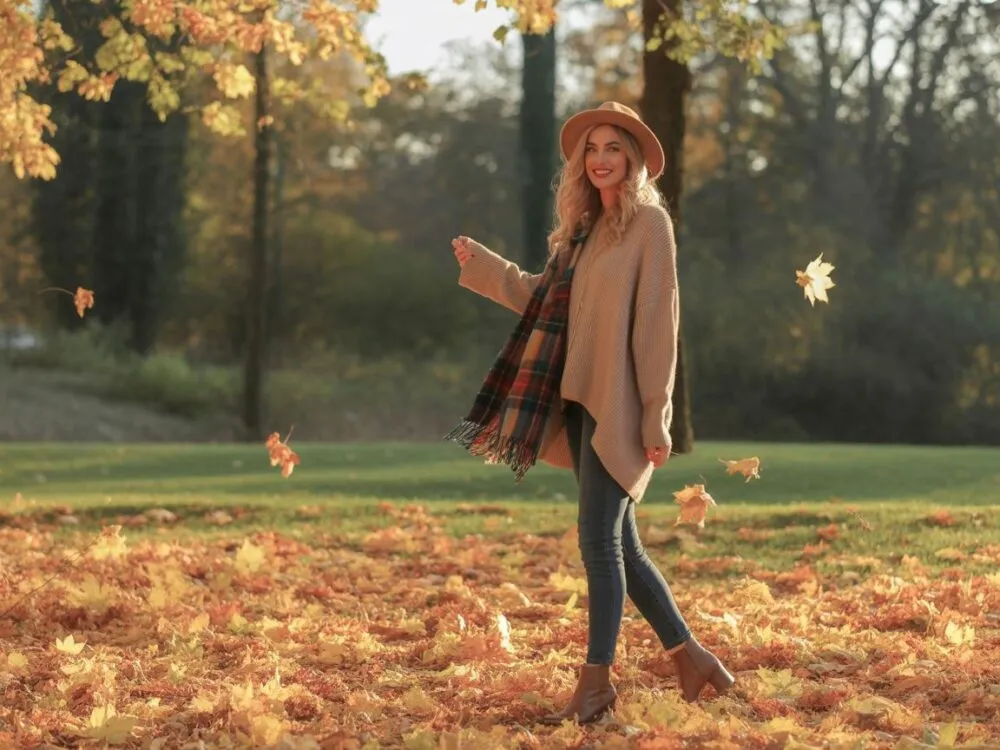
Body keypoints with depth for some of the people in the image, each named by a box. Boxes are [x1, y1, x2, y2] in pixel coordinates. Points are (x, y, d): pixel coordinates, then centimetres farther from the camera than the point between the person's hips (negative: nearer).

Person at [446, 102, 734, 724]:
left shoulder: (649, 222, -8)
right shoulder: (584, 226, 15)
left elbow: (658, 322, -13)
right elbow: (547, 300, 19)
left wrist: (657, 417, -16)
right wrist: (482, 266, 20)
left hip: (619, 406, -8)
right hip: (581, 401, 8)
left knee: (600, 539, -7)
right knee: (620, 542, 10)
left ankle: (597, 682, 0)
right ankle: (689, 656, 21)